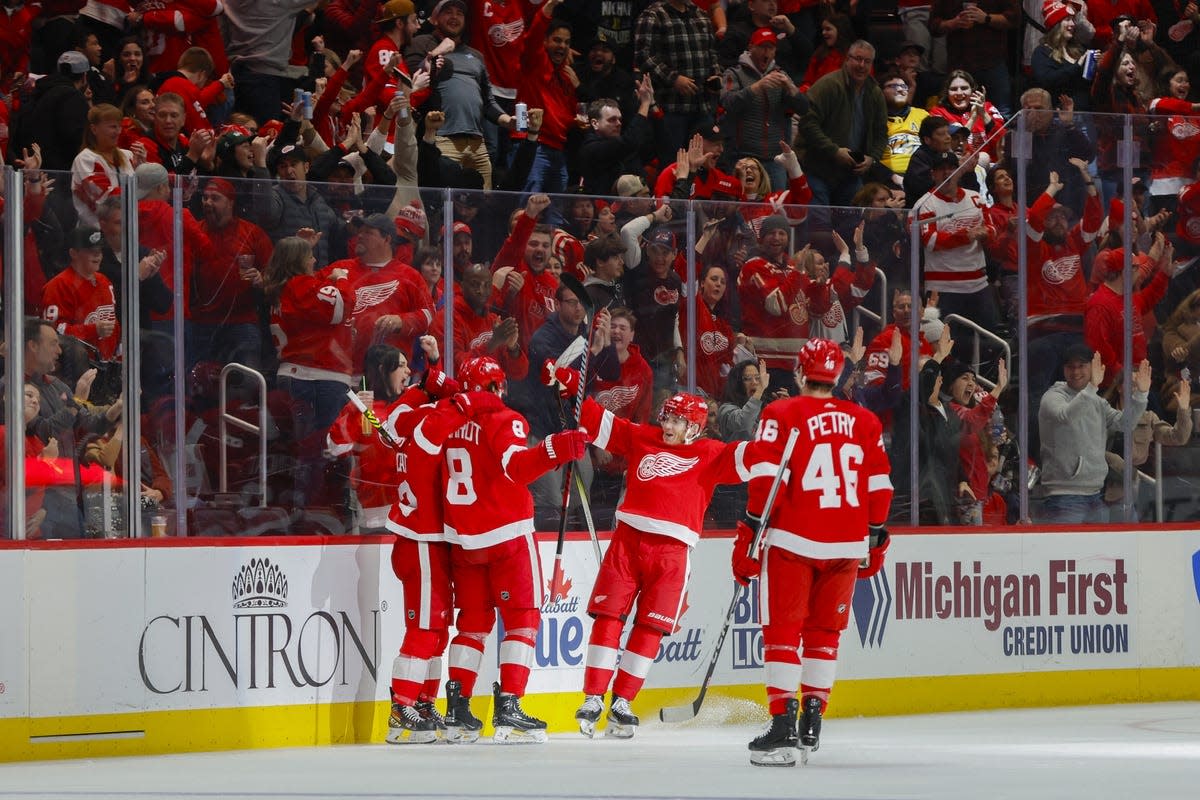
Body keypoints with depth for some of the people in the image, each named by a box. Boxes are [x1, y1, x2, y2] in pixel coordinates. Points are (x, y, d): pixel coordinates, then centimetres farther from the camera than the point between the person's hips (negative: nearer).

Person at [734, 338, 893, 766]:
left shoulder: (782, 415, -3)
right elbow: (879, 486, 10)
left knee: (783, 630, -1)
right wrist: (875, 539, 20)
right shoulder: (865, 422, 10)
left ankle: (782, 725, -11)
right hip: (847, 546, 4)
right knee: (824, 632, 16)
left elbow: (767, 479, -11)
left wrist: (749, 533, -7)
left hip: (793, 541, -4)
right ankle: (812, 722, 14)